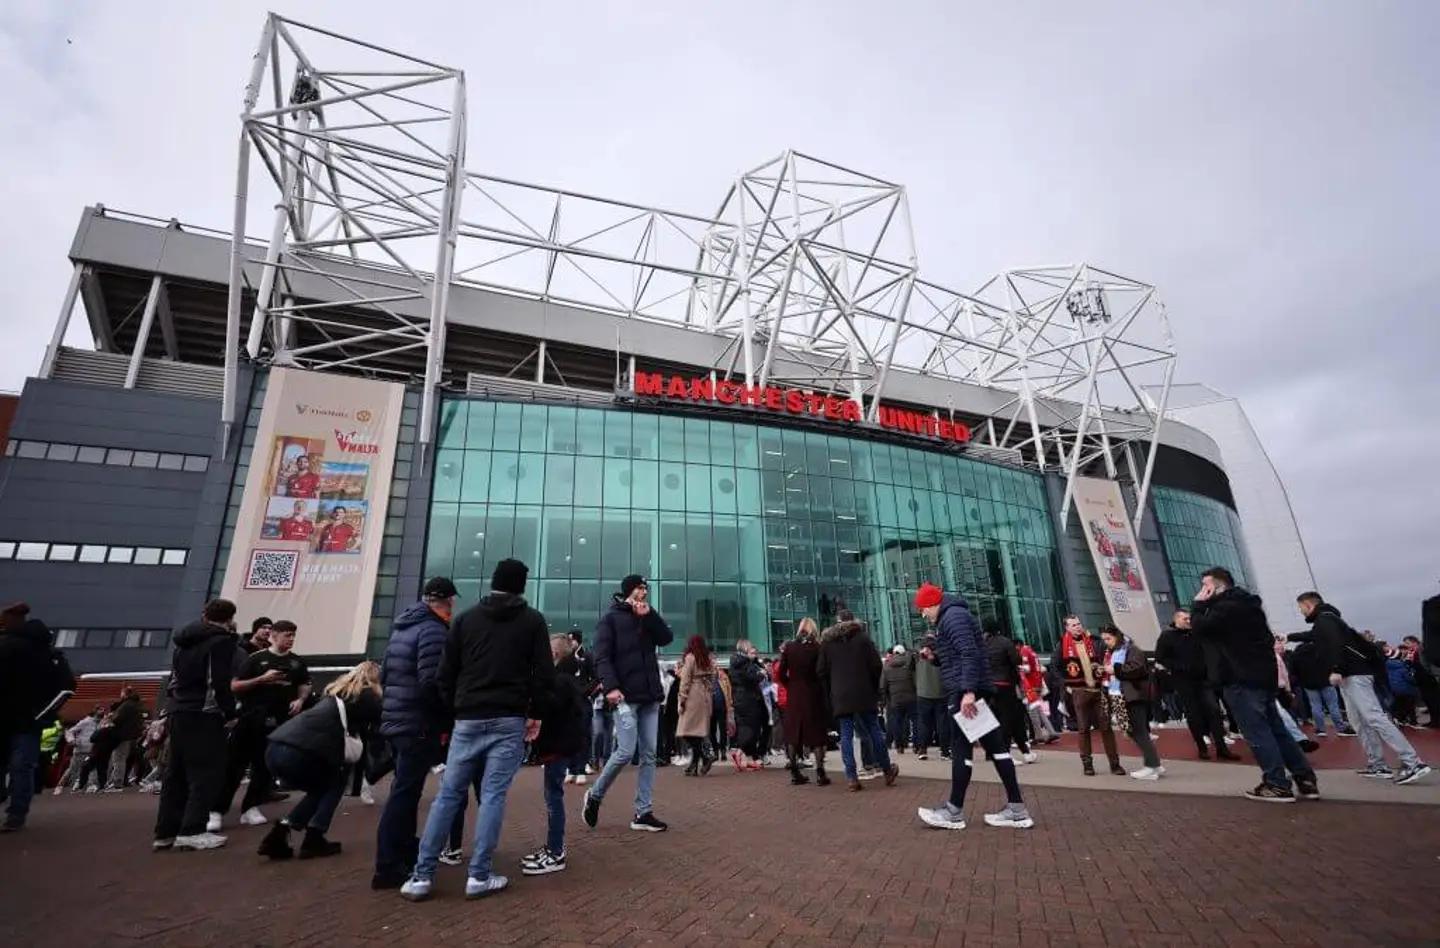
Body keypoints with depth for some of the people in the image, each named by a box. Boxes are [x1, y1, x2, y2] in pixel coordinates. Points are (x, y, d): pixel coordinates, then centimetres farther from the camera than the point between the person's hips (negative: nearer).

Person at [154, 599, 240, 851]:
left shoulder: (184, 641, 19)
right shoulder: (222, 641, -9)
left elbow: (174, 678, 21)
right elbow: (220, 683, -15)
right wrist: (230, 712, -6)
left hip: (178, 712, 9)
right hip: (204, 715, -9)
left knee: (177, 772, 14)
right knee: (208, 772, -4)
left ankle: (166, 831, 16)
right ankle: (191, 831, -9)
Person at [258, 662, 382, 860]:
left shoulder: (338, 690, 27)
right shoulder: (367, 696, 5)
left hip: (275, 749, 7)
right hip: (297, 752, -7)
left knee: (322, 786, 25)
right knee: (336, 782, 18)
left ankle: (278, 835, 16)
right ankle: (313, 840, 11)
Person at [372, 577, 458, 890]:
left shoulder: (402, 627, 12)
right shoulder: (434, 631, -17)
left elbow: (384, 675, 17)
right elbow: (431, 684, -23)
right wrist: (445, 721, -10)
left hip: (396, 721, 9)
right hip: (418, 725, -9)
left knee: (405, 790, 19)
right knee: (405, 793, -3)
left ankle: (407, 850, 31)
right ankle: (388, 868, 1)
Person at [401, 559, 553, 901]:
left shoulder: (466, 618, 9)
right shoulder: (532, 620, 1)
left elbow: (446, 672, 8)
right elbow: (544, 674, -4)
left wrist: (454, 711, 14)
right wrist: (534, 713, 7)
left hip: (468, 720, 3)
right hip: (509, 721, -2)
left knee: (448, 795, 11)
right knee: (493, 796, 2)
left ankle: (421, 875, 12)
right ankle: (478, 876, 4)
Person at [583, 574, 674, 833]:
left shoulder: (647, 618, 18)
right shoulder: (611, 619, 0)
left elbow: (667, 638, 4)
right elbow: (602, 657, -8)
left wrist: (649, 615, -5)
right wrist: (610, 686, -21)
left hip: (650, 696, 6)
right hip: (626, 697, -6)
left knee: (649, 755, 5)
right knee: (626, 752, -8)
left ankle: (643, 813, 12)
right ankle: (595, 795, 16)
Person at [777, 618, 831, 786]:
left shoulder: (788, 647, -1)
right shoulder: (817, 648, -7)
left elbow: (781, 674, -2)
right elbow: (821, 673, -7)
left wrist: (792, 686, 12)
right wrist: (823, 690, 9)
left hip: (793, 696, 2)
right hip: (813, 695, -2)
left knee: (794, 733, 12)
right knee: (817, 733, 7)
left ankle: (795, 773, 15)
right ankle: (820, 773, 4)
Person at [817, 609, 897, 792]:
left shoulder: (827, 641, 7)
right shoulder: (862, 637, 1)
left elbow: (821, 671, 4)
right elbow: (876, 664, -3)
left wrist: (830, 693, 12)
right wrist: (874, 688, 9)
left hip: (840, 696, 1)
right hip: (863, 693, -1)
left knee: (846, 735, 3)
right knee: (874, 732, 9)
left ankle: (851, 777, -3)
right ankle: (888, 771, 18)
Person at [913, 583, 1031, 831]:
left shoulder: (953, 616, -11)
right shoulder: (950, 617, 21)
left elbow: (969, 654, -23)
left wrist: (967, 691, -29)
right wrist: (935, 657, 11)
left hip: (966, 692, -11)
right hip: (975, 690, 11)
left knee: (961, 748, -4)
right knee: (994, 745, 9)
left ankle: (954, 811, 4)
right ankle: (1016, 809, 13)